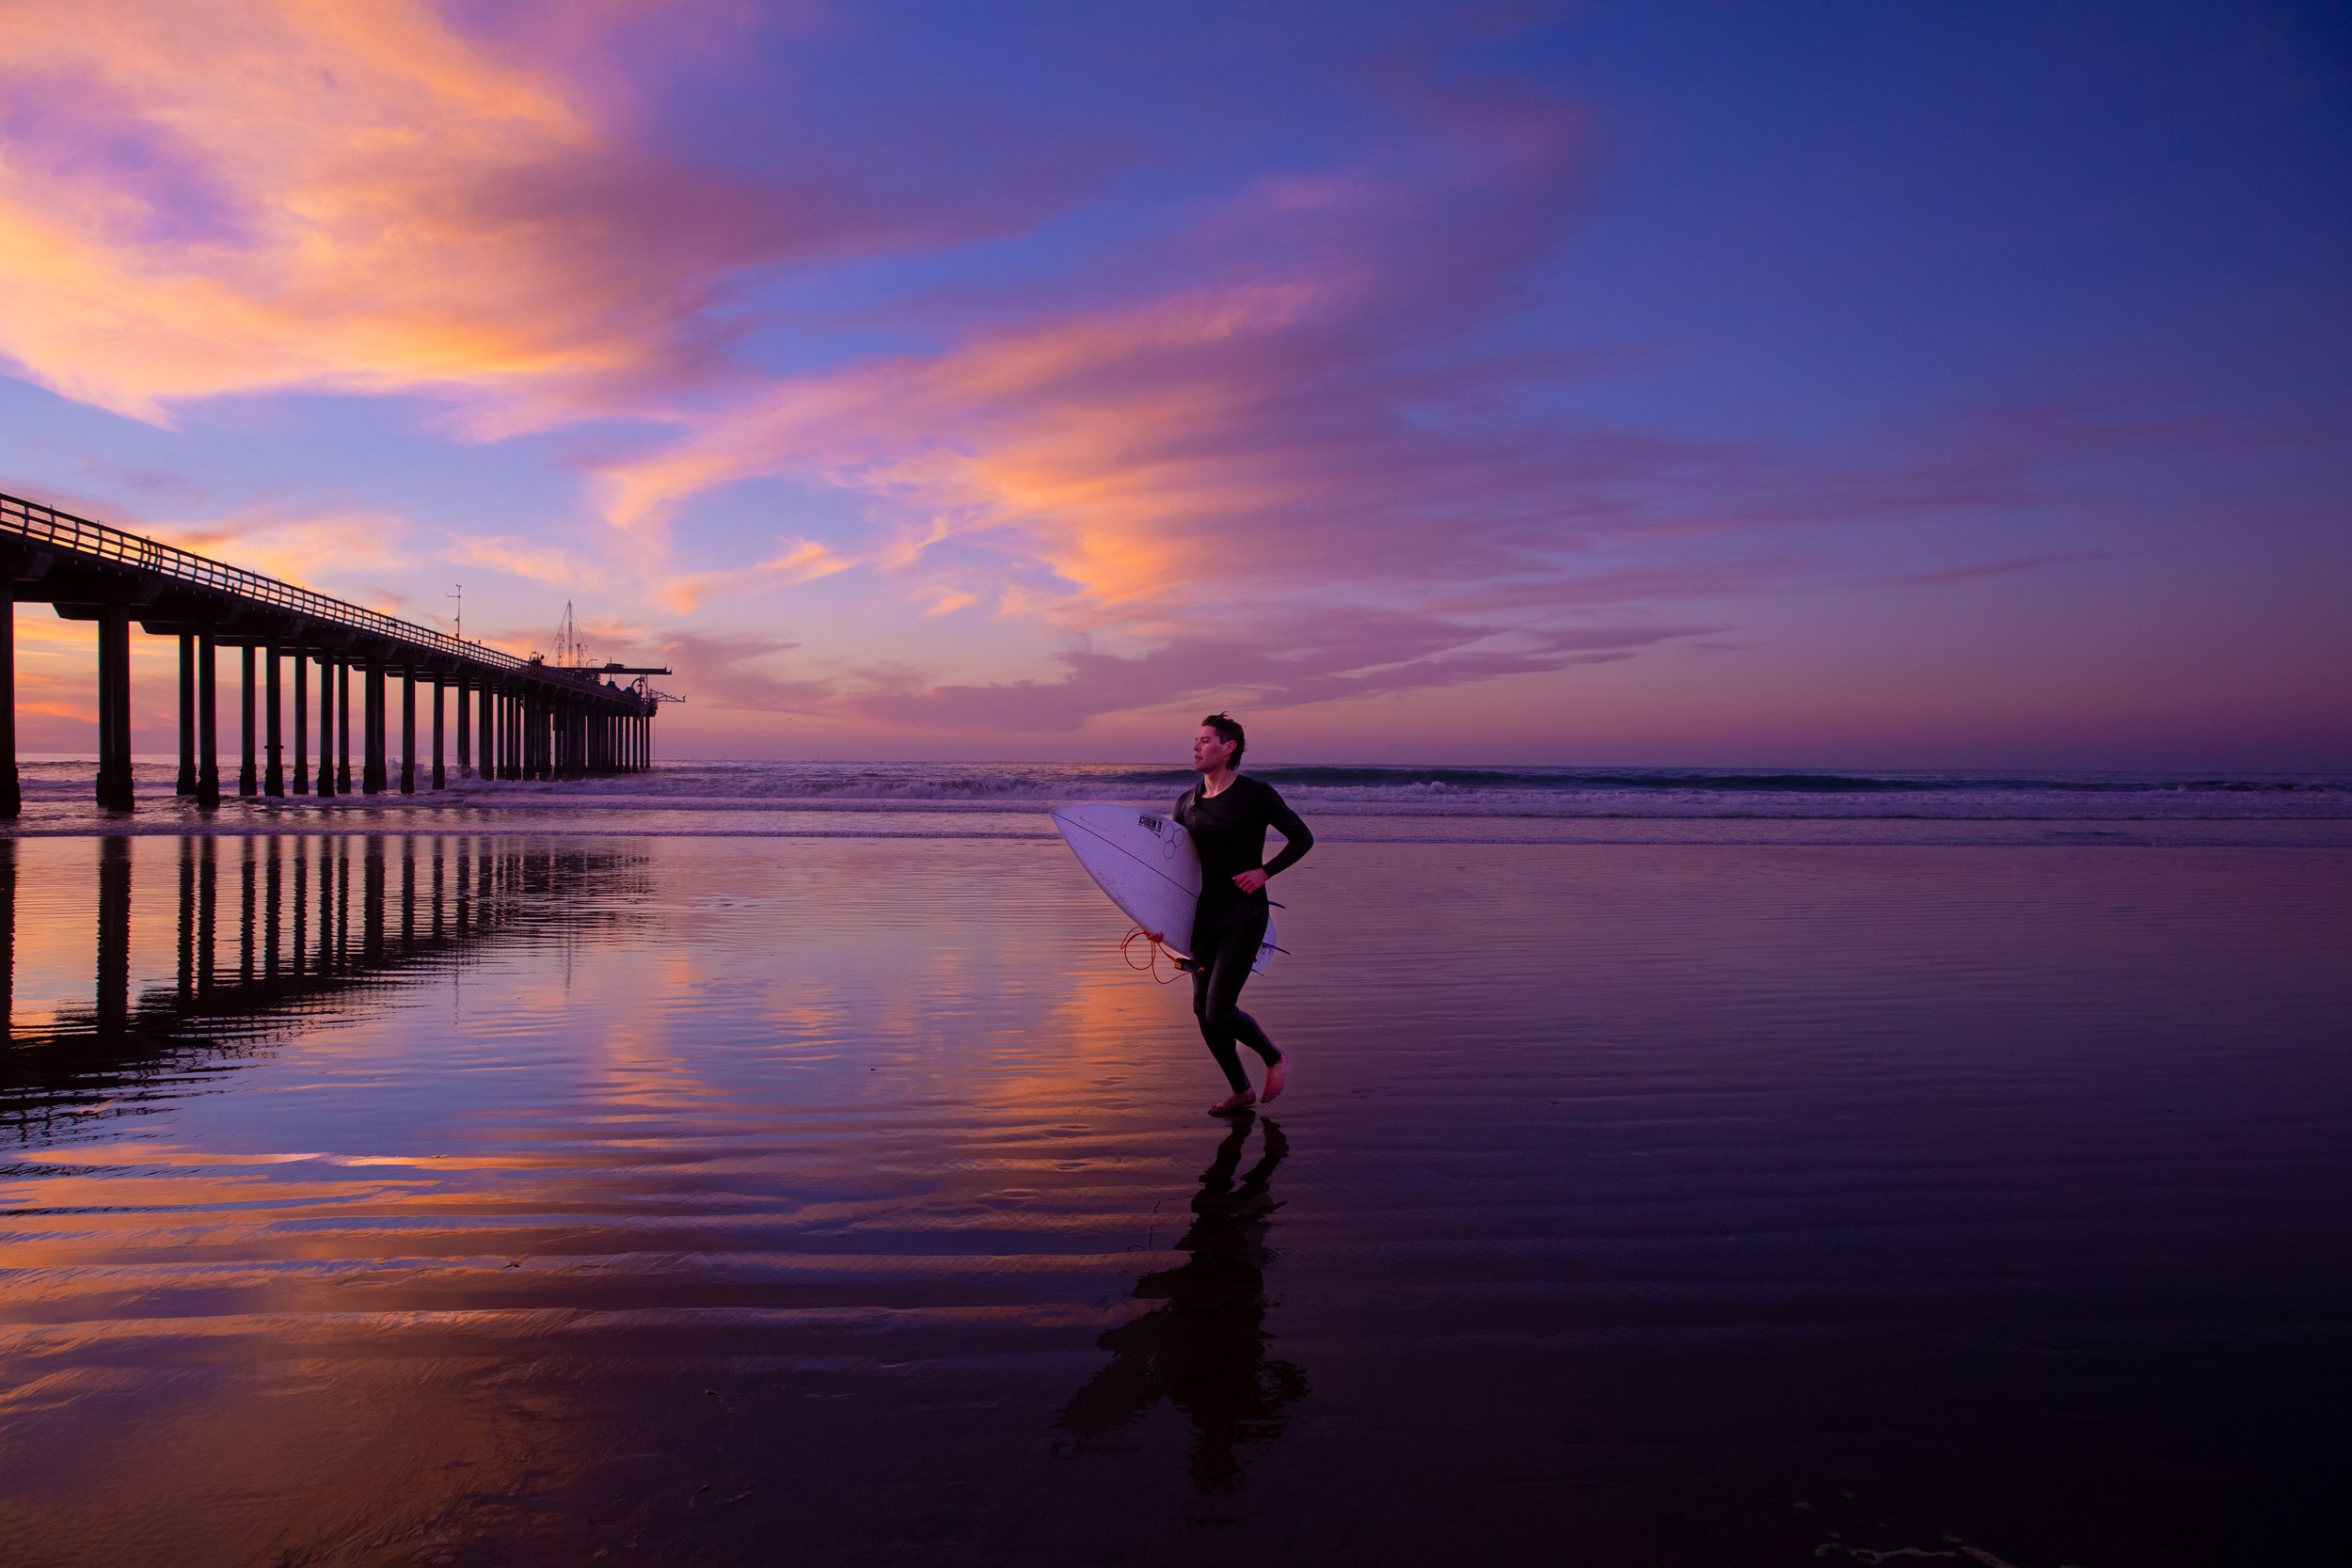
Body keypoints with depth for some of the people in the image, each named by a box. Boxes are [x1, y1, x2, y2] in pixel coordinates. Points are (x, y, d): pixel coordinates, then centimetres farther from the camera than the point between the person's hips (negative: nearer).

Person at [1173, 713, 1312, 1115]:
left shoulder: (1256, 795, -8)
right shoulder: (1187, 802, 7)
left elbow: (1302, 837, -1)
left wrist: (1264, 872, -13)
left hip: (1244, 916, -6)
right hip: (1206, 915, 6)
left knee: (1220, 1011, -12)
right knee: (1202, 1009, 6)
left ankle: (1274, 1059, 17)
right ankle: (1241, 1091, 23)